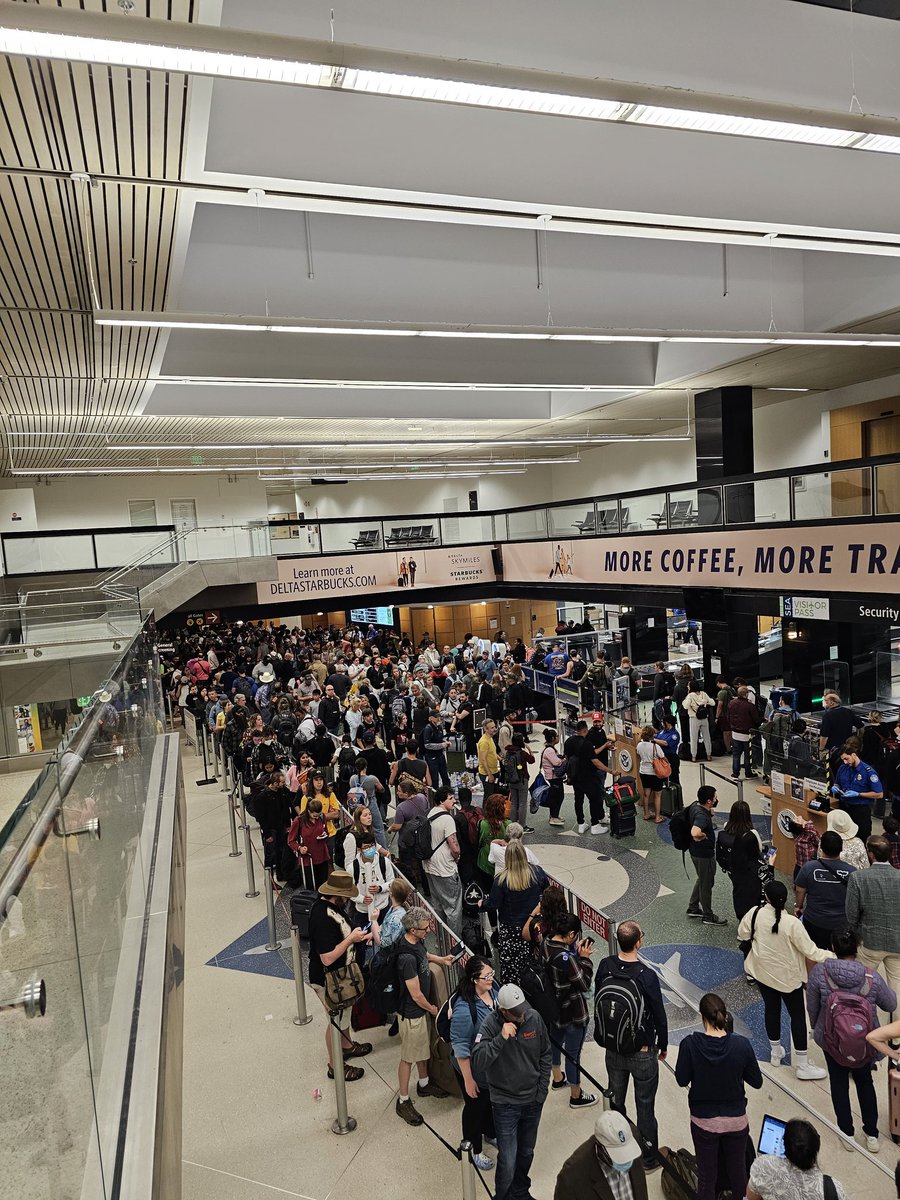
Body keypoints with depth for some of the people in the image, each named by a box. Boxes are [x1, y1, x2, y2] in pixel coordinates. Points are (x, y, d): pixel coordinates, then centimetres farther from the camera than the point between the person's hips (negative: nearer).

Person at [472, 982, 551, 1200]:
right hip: (505, 1104, -4)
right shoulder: (491, 1025, -22)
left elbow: (545, 1054, 1)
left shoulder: (534, 1018, -13)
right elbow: (477, 1063, -29)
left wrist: (542, 1090, 0)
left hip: (533, 1101, 4)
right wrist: (501, 1038, -38)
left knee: (526, 1153, 21)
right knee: (508, 1162, -1)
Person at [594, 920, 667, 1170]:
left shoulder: (605, 966, -14)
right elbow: (659, 1016, -15)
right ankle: (649, 1157, 31)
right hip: (643, 1053, -4)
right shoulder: (647, 977, -28)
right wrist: (663, 1046, 4)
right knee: (645, 1106, 15)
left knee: (615, 1100, 23)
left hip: (613, 1049, 4)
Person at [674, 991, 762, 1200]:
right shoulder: (741, 1044, -20)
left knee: (706, 1175, 18)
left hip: (703, 1122, -1)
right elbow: (756, 1081, -7)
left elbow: (682, 1080, -11)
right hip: (736, 1121, 1)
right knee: (738, 1173, 24)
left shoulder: (690, 1044, -23)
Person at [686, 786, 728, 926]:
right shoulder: (701, 815, -33)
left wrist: (710, 813, -1)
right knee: (706, 884, 11)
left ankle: (693, 908, 41)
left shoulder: (695, 806, -4)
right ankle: (708, 916, 29)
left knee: (702, 880, 27)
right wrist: (704, 837, -29)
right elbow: (695, 833, -51)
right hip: (704, 855, -9)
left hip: (696, 852, 9)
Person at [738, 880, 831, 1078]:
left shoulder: (755, 914, -17)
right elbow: (810, 951, -20)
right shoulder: (792, 923, -28)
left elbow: (743, 934, 0)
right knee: (797, 1016, 12)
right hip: (788, 977, -4)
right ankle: (802, 1066, 20)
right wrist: (830, 956, -7)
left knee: (771, 1009, 21)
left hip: (763, 972, 4)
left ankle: (776, 1052, 38)